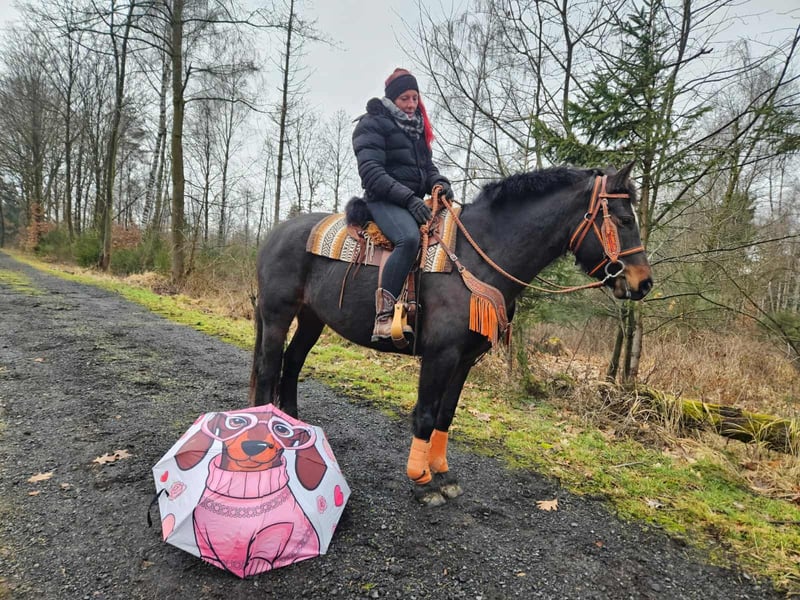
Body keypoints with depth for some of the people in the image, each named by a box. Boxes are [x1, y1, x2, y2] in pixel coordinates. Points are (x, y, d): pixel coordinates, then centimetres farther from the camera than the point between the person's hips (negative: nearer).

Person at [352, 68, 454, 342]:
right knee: (410, 238, -37)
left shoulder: (416, 128, 23)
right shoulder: (373, 124, 0)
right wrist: (408, 197, -23)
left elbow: (428, 166, 24)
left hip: (414, 201, 8)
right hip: (385, 200, -8)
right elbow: (371, 172, -12)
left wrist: (439, 183, -2)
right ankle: (384, 315, -36)